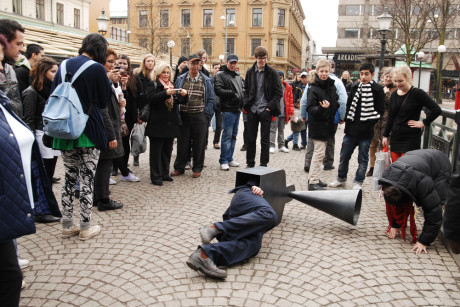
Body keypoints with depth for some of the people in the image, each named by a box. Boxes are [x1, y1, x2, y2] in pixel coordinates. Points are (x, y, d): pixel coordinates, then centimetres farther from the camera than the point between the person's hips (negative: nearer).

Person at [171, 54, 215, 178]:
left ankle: (197, 168, 17)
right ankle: (179, 168, 17)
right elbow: (176, 97, 12)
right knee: (182, 142, 5)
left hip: (200, 117, -1)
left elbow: (211, 100, 6)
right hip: (184, 116, 1)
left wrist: (206, 114, -3)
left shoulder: (206, 81, 7)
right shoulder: (181, 79, 10)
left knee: (199, 143, 4)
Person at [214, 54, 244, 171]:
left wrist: (242, 103, 11)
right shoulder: (221, 75, -6)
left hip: (237, 109, 8)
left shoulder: (237, 75, 19)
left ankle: (229, 158, 20)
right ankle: (223, 161, -1)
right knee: (227, 135, -8)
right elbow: (218, 90, -17)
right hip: (228, 109, -8)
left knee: (233, 135, 12)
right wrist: (232, 93, -15)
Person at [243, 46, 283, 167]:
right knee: (250, 138, 8)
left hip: (265, 110, -3)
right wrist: (246, 104, 1)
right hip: (252, 110, 3)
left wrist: (270, 106, -10)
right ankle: (250, 164, 20)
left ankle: (263, 165, 12)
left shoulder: (272, 72, -2)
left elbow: (279, 92, -1)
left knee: (265, 139, 2)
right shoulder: (250, 72, 8)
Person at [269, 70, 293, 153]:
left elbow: (290, 101, 9)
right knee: (272, 129, -3)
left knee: (281, 130, 14)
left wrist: (290, 113, 5)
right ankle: (271, 146, 1)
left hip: (284, 113, 4)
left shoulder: (288, 88, 8)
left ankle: (281, 146, 22)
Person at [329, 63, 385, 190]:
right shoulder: (355, 88, 9)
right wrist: (348, 122, 5)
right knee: (344, 155, 11)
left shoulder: (378, 89, -5)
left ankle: (358, 182, 21)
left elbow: (380, 110, -6)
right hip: (351, 129, 5)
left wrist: (370, 123, -13)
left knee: (363, 158, 8)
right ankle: (341, 179, 28)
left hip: (366, 131, -4)